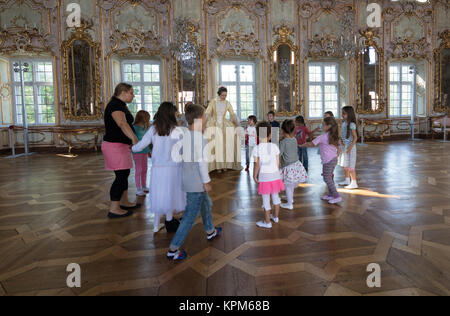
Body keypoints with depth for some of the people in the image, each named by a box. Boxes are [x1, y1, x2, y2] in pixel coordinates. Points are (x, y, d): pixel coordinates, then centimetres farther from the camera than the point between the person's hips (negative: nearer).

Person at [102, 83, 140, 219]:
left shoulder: (121, 105, 16)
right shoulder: (115, 105, -17)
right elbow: (122, 124, -36)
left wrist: (130, 142, 32)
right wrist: (134, 138, -49)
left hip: (121, 145, 10)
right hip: (115, 146, -10)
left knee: (125, 174, 15)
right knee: (121, 176, -8)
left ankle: (124, 202, 27)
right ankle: (114, 209, -1)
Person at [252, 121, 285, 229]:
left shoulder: (257, 148, -11)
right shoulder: (274, 146, -4)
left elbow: (257, 165, -11)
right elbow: (278, 163, 1)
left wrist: (255, 176, 2)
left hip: (264, 176, -3)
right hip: (275, 175, 3)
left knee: (266, 199, 7)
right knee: (275, 196, 20)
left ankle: (267, 222, 17)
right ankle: (275, 216, 37)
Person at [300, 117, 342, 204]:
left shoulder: (322, 137, -14)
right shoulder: (335, 137, 8)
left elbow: (311, 144, -8)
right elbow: (339, 150, 12)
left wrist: (301, 145, 6)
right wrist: (335, 157, 20)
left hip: (328, 161, -8)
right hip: (334, 160, 8)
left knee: (327, 178, 0)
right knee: (329, 177, 18)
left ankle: (337, 196, -2)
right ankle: (330, 195, 25)